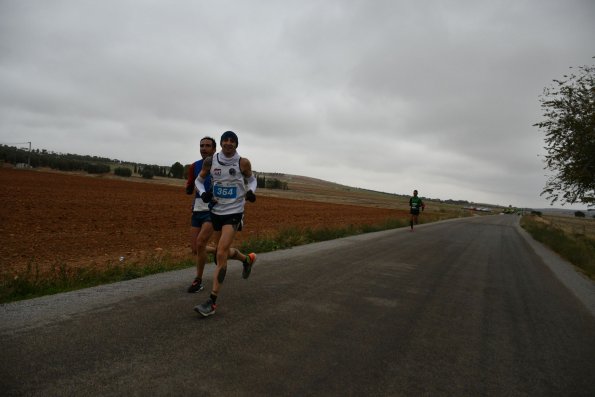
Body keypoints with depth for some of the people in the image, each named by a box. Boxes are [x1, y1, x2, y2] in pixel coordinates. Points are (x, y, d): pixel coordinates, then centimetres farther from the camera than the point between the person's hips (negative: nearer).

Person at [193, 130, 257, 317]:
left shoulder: (243, 162, -7)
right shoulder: (210, 161, -2)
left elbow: (252, 179, 11)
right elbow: (199, 180, 12)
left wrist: (250, 191, -11)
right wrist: (203, 193, -9)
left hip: (234, 212, -4)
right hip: (216, 211, 5)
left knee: (221, 254, -14)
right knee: (223, 250, 19)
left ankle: (212, 302, -10)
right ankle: (246, 260, 53)